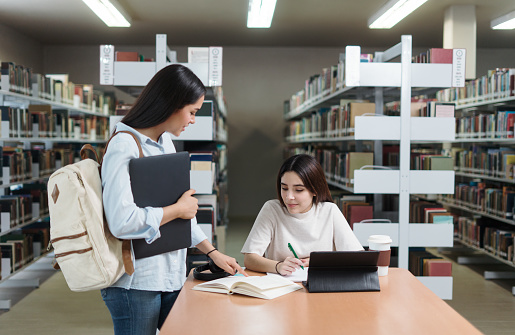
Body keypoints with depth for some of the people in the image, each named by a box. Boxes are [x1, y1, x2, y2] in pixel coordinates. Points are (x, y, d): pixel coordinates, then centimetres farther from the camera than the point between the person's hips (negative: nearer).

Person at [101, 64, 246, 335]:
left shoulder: (166, 144, 12)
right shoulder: (124, 147, -17)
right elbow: (122, 221, -28)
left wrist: (212, 253, 16)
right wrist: (177, 209, -15)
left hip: (171, 276, 9)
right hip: (137, 283, -8)